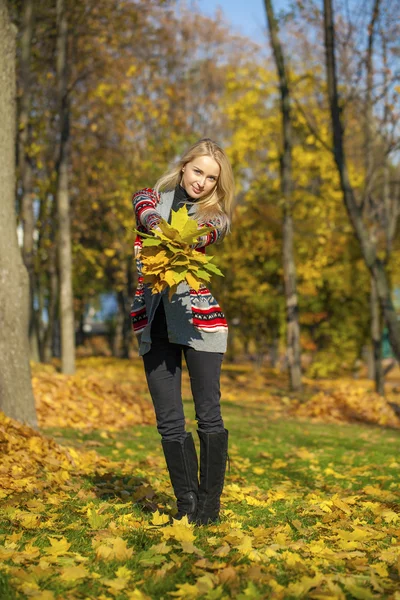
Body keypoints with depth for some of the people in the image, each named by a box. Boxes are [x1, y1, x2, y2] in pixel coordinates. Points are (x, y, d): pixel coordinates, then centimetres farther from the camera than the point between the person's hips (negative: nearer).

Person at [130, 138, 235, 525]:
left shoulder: (215, 216, 9)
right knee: (168, 421, 3)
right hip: (155, 321, 2)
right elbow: (145, 207, -12)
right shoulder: (153, 198, 13)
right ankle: (186, 504, 13)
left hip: (199, 318, -2)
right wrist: (153, 221, -35)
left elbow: (198, 238, -14)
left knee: (209, 416, -2)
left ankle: (209, 506, 9)